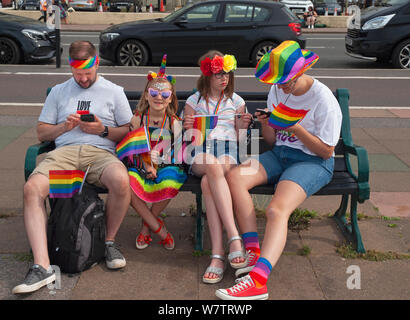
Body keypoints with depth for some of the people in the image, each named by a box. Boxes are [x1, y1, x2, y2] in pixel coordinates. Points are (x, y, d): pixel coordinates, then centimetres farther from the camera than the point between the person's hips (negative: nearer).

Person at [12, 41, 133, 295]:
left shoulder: (114, 92, 16)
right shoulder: (59, 92, 23)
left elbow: (129, 132, 13)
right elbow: (41, 133, 20)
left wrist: (103, 130, -4)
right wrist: (64, 127, 1)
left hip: (101, 152, -2)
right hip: (64, 152, 2)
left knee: (121, 181, -37)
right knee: (32, 188, -29)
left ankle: (110, 241, -10)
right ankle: (42, 266, -30)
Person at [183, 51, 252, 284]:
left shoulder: (236, 101, 22)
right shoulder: (194, 101, 19)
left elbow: (238, 138, 20)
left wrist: (242, 127, -2)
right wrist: (187, 128, -7)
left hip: (228, 150, 0)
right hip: (200, 151, 0)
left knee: (208, 182, -36)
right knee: (214, 168, -40)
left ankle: (217, 254, -42)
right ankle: (234, 238, -46)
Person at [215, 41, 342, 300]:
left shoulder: (324, 100, -12)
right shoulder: (277, 91, 7)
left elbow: (327, 151, -9)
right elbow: (271, 141, 12)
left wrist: (297, 129, -19)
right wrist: (265, 125, -11)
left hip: (313, 162, -6)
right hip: (279, 154, 7)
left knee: (277, 209, -32)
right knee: (235, 177, -20)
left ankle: (257, 279, -42)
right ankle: (254, 251, -21)